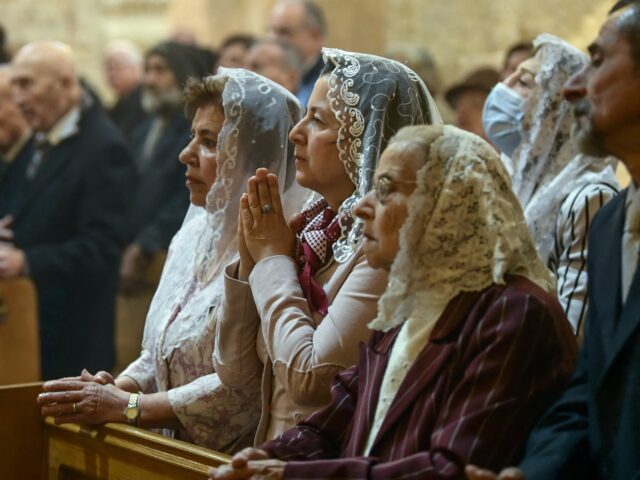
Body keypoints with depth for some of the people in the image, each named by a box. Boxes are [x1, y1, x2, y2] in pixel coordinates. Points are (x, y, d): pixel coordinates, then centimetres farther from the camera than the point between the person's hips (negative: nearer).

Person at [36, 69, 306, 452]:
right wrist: (117, 388, 0)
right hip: (174, 453, 7)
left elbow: (245, 388, -18)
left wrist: (127, 407, -13)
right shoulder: (195, 234, 12)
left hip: (232, 460, -7)